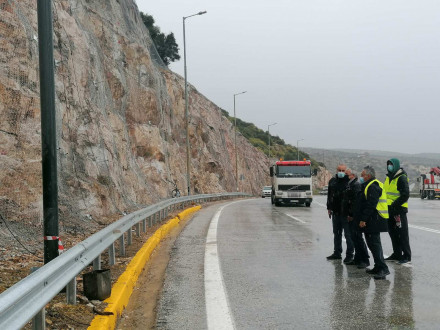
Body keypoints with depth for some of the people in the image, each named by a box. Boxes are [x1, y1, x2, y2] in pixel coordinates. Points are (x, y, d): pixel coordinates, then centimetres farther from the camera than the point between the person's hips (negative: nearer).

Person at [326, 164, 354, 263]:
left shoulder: (349, 181, -9)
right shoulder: (332, 181, 11)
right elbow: (329, 195, 20)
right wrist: (329, 208, 17)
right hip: (335, 212, 7)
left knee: (348, 234, -3)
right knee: (336, 233, 16)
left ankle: (349, 254, 3)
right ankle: (337, 253, 26)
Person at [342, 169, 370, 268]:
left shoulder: (356, 185, -12)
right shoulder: (349, 185, 18)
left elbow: (356, 201, -19)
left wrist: (352, 215, -18)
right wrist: (347, 214, 15)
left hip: (355, 216, -10)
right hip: (350, 216, 10)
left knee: (357, 237, -10)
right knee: (354, 237, 12)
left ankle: (365, 260, -6)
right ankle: (357, 259, 18)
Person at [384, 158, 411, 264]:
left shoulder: (401, 178, -12)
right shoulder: (388, 178, 15)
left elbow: (405, 195, -18)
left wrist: (395, 205, -21)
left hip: (399, 209, -9)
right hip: (390, 209, 9)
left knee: (402, 233, -5)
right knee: (392, 232, 13)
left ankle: (406, 256, -1)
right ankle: (397, 254, 23)